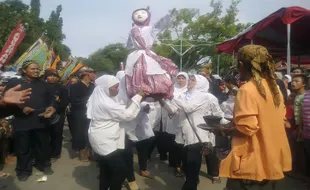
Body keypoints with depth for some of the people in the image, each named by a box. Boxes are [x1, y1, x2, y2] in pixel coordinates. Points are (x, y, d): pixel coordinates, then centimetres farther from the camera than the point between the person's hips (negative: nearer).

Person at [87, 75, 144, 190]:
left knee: (106, 169, 21)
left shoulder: (101, 99, 8)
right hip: (104, 141, -11)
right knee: (121, 170, -6)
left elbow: (119, 110, 16)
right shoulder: (106, 103, -24)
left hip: (103, 140, 11)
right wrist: (138, 96, -18)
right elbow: (127, 115, -22)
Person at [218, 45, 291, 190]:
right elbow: (280, 119, 14)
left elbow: (246, 128, -25)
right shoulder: (274, 88, 6)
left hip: (253, 165, -8)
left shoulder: (247, 90, -19)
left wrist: (223, 130, -9)